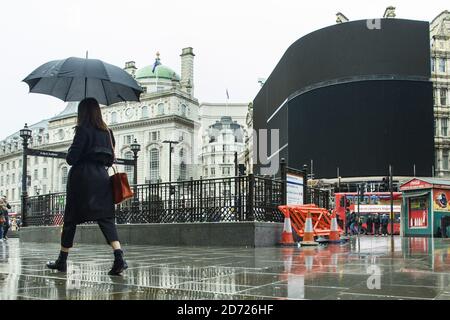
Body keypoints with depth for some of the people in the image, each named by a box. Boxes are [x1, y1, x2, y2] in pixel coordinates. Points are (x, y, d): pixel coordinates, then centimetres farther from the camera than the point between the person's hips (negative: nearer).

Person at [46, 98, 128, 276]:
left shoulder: (83, 129, -7)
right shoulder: (107, 131, 11)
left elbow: (71, 158, -11)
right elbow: (110, 159, 12)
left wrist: (70, 155, 10)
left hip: (82, 176, -5)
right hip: (102, 177, 5)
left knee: (71, 219, 7)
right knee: (106, 218, -1)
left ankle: (62, 261, 18)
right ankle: (119, 257, -19)